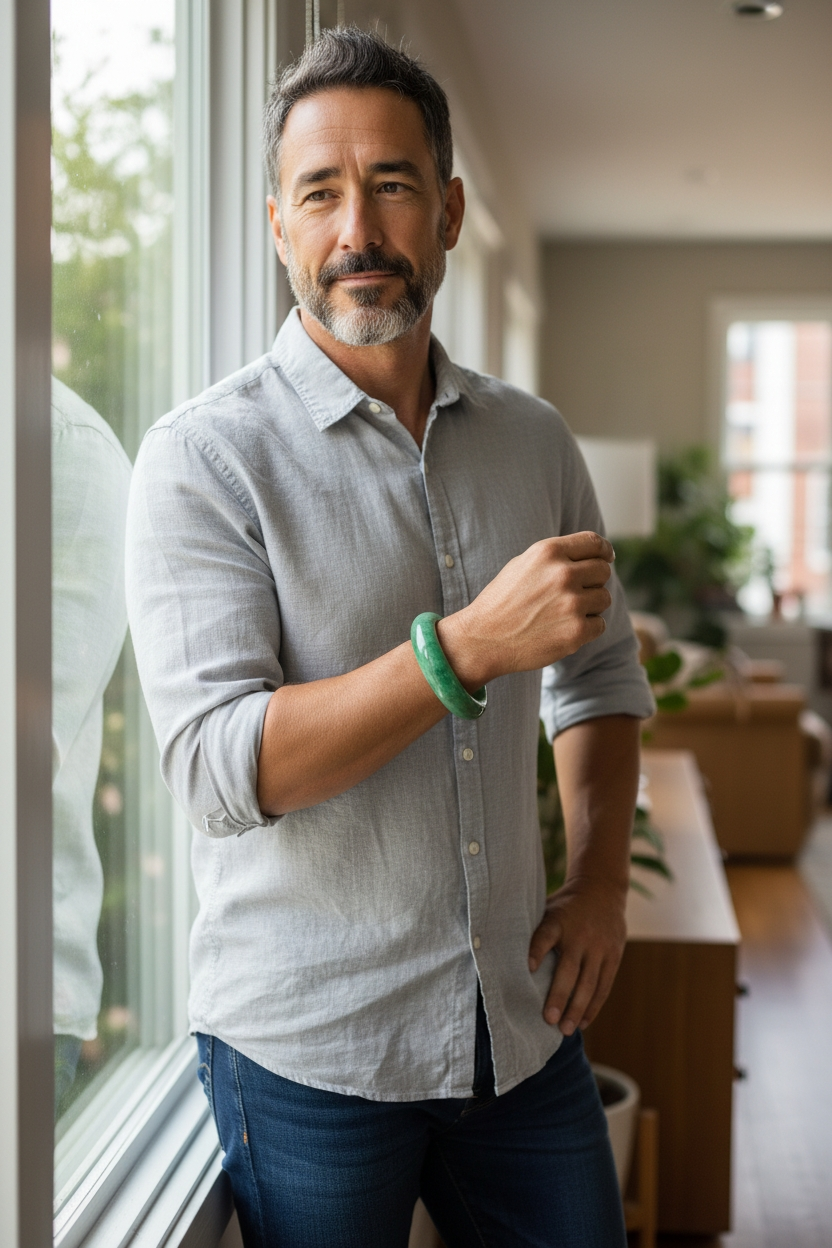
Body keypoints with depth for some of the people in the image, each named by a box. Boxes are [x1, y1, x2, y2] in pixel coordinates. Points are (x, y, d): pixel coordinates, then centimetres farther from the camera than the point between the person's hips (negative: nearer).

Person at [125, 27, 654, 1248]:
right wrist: (470, 646, -28)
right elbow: (219, 768, -21)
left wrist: (600, 881, 5)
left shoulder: (534, 443, 5)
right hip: (310, 1048, -4)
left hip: (521, 1026, 5)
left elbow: (602, 675, 19)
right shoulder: (207, 457, -11)